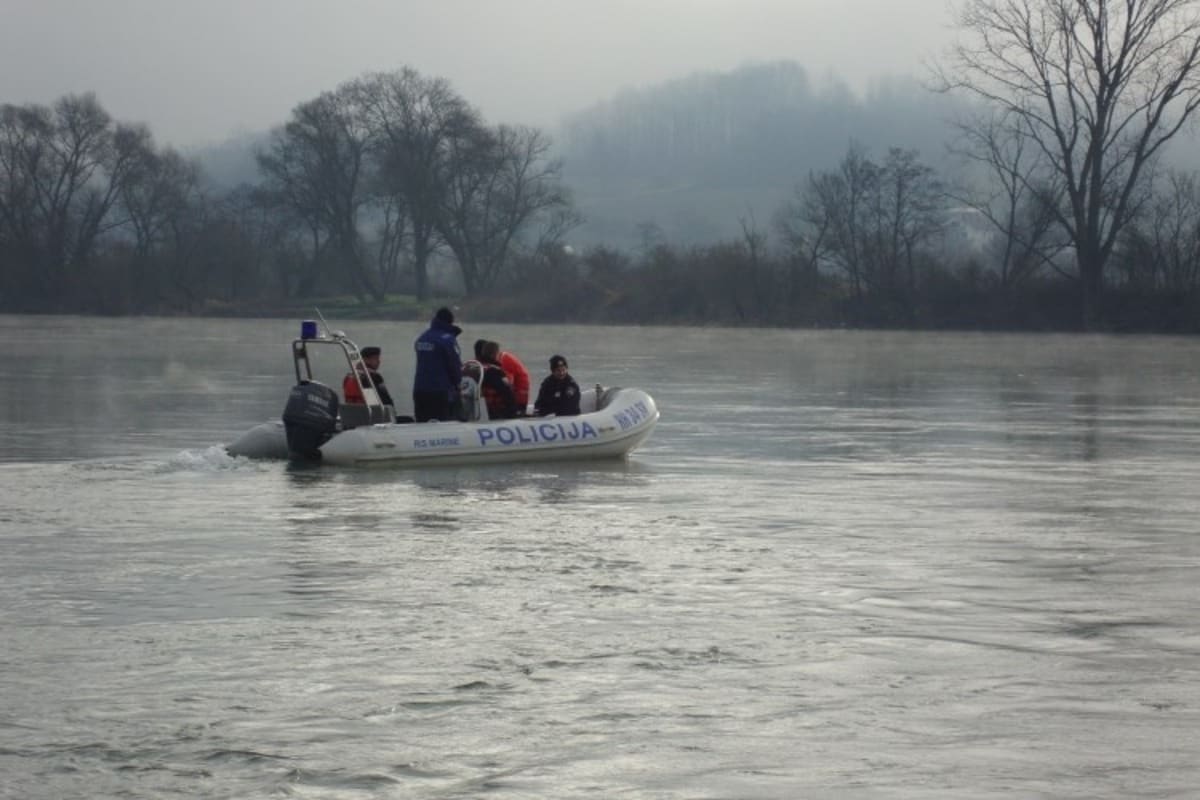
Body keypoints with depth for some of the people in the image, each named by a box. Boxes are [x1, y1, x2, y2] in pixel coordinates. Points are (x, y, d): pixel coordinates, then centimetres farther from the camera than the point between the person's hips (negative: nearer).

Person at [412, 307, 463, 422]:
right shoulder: (447, 339, -11)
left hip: (419, 390, 7)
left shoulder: (421, 339, 12)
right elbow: (455, 365, -8)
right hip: (440, 391, -7)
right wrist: (457, 382, 8)